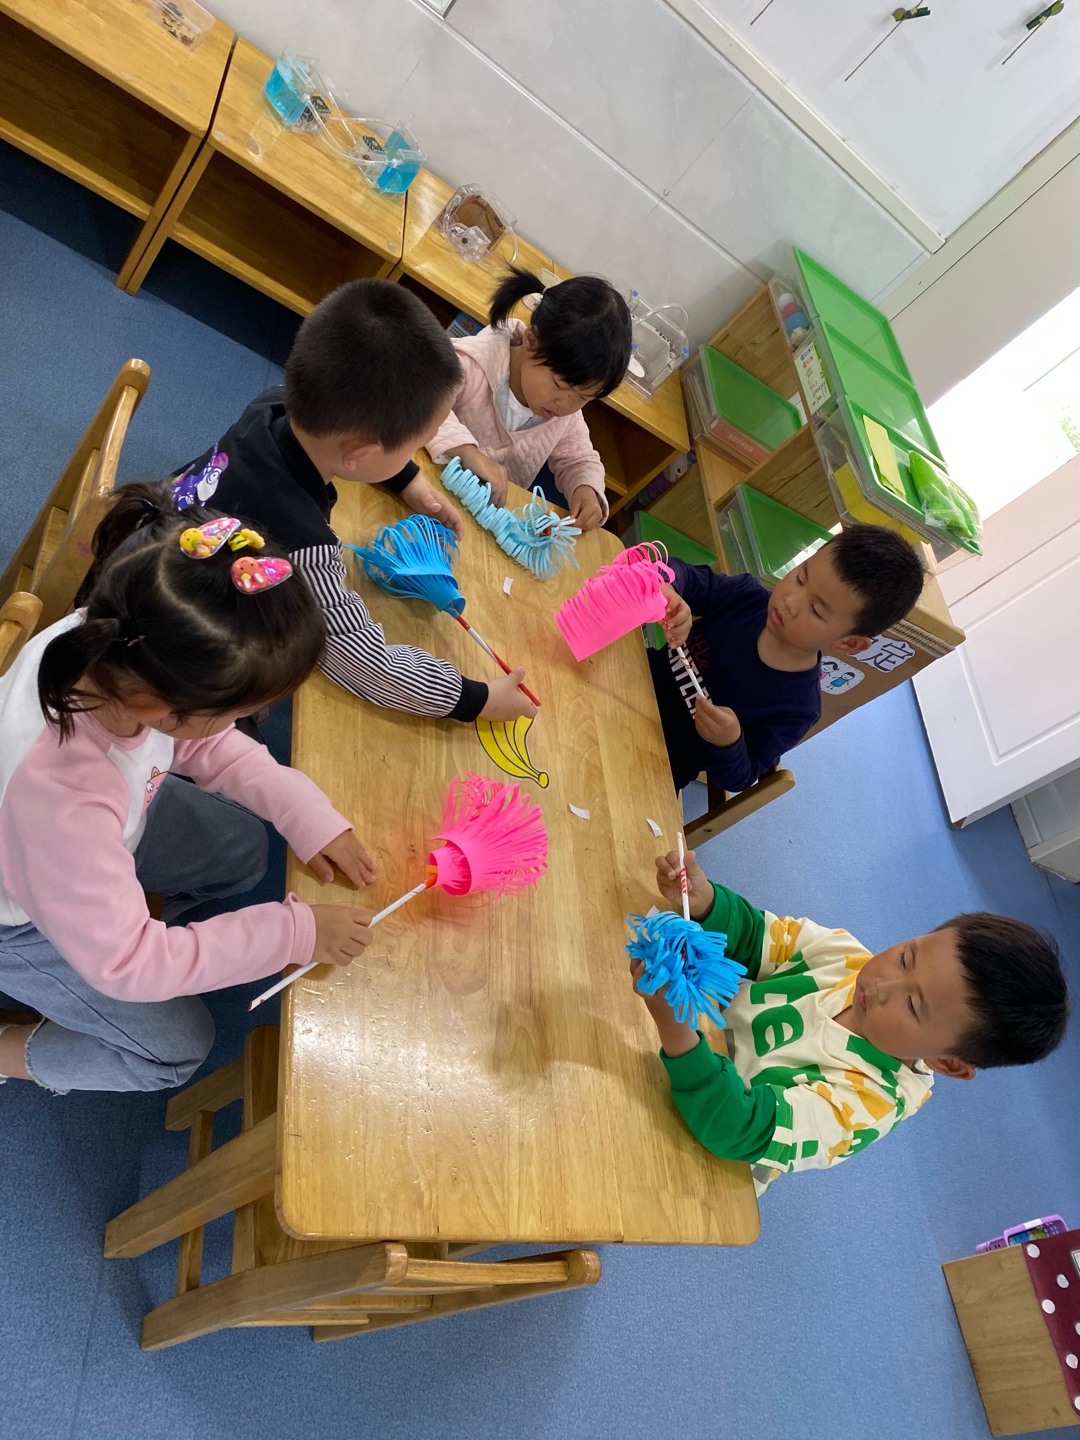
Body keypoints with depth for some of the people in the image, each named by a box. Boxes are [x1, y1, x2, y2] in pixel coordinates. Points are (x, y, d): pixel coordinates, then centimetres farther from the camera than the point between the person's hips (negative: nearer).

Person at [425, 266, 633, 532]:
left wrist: (586, 489, -12)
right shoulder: (472, 364, -23)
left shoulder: (566, 413, -3)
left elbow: (578, 460, 11)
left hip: (500, 513, 5)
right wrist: (466, 450, -44)